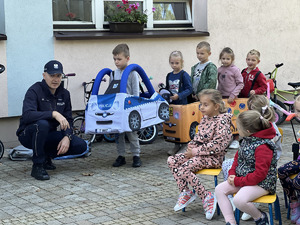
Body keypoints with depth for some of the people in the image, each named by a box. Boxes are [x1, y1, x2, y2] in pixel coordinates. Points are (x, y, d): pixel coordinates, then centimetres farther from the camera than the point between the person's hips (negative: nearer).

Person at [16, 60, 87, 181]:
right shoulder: (34, 91, -16)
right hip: (28, 134, -6)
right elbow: (27, 115, -33)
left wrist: (67, 137, -18)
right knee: (42, 124, -40)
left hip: (49, 135, 6)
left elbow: (68, 120, 3)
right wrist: (54, 114, -41)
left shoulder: (64, 94, 2)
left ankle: (46, 156, 10)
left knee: (81, 146, -13)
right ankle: (37, 166, -22)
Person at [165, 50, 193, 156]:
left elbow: (189, 89, -12)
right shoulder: (169, 76, 12)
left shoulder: (184, 75, -8)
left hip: (181, 104, -6)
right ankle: (177, 145, 17)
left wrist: (179, 95, -22)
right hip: (171, 103, 6)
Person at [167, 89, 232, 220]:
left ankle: (207, 197, -15)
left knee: (183, 169, -27)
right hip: (198, 153, 9)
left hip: (213, 157, -9)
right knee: (172, 161, -5)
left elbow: (217, 145, -22)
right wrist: (191, 147, -1)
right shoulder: (205, 118, 12)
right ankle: (185, 193, 1)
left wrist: (196, 151, -19)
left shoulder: (222, 121, -16)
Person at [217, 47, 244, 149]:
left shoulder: (235, 70, -7)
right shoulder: (219, 70, 7)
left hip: (232, 98, -5)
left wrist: (233, 95, -15)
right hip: (222, 97, 5)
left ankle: (236, 140, 7)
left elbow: (240, 84, -8)